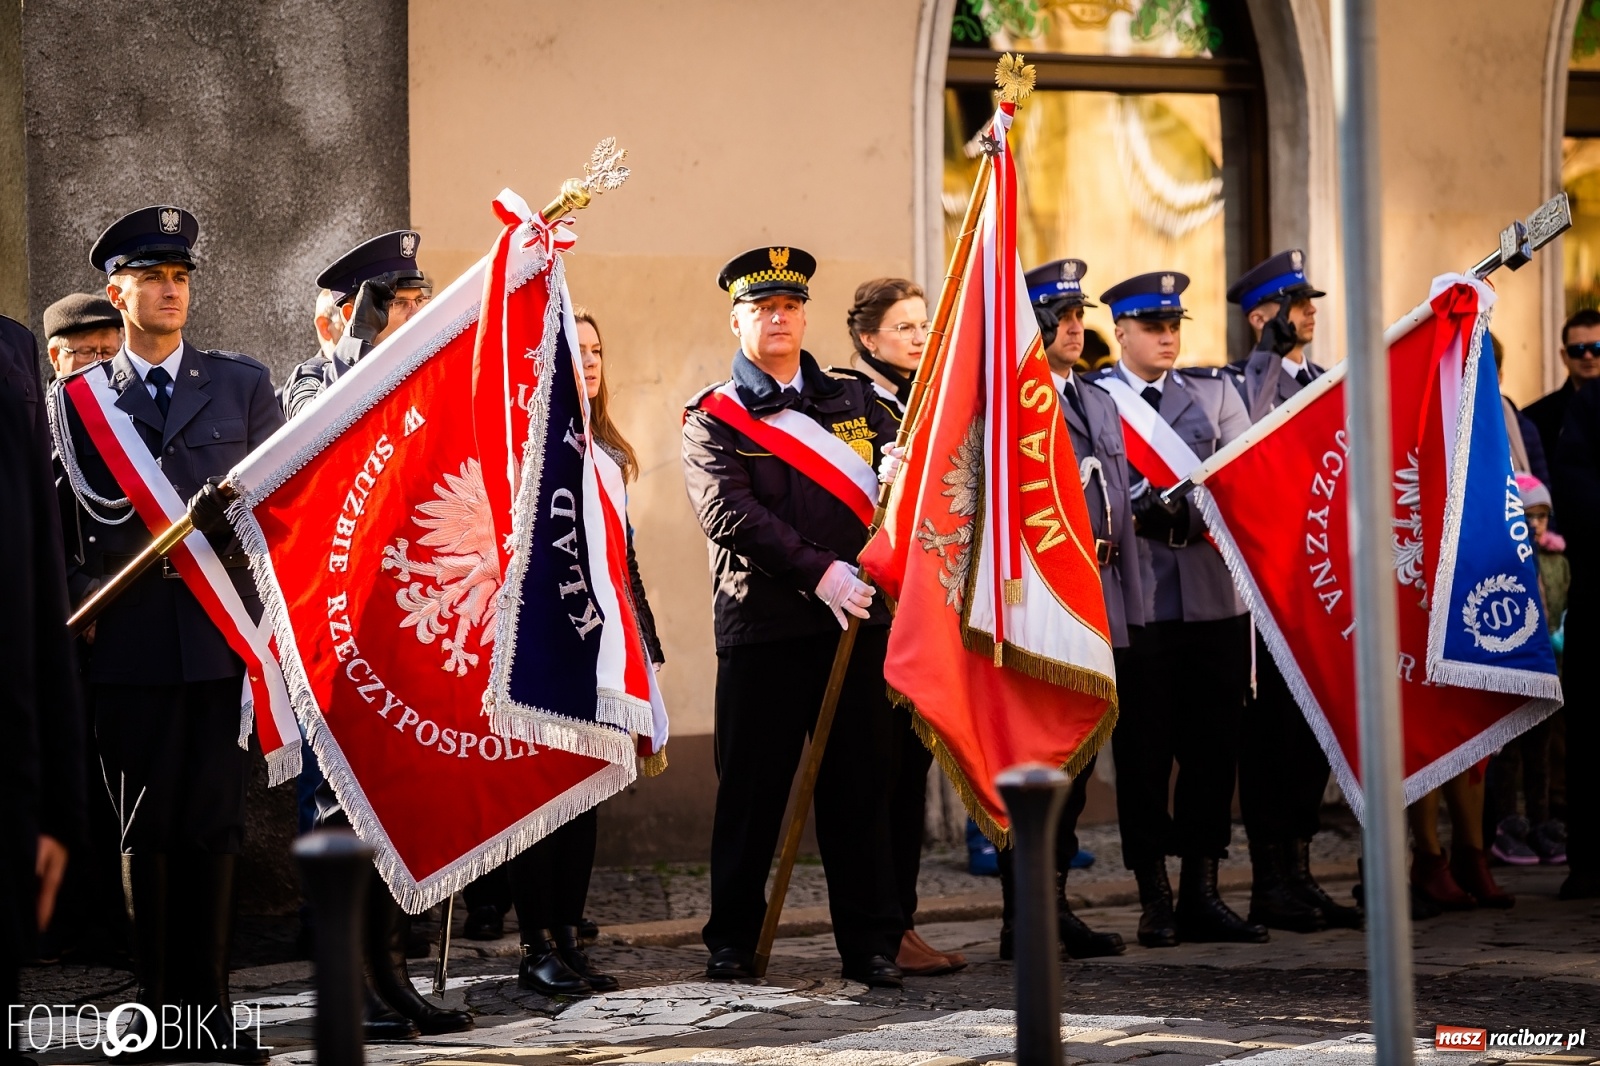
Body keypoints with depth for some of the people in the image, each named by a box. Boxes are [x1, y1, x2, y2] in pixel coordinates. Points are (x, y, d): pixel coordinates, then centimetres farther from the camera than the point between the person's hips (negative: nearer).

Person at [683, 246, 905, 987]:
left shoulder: (855, 403, 16)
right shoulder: (713, 418, 5)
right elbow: (728, 514, -10)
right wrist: (818, 571, -19)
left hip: (856, 620, 2)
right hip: (762, 625, -2)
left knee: (860, 786, 3)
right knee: (751, 787, 3)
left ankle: (870, 944, 8)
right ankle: (732, 940, 13)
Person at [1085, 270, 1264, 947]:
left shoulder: (1214, 390, 14)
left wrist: (1178, 509, -15)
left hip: (1215, 597, 3)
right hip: (1136, 603, -3)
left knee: (1213, 749, 4)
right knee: (1144, 755, 1)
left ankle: (1201, 894, 12)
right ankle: (1155, 901, 8)